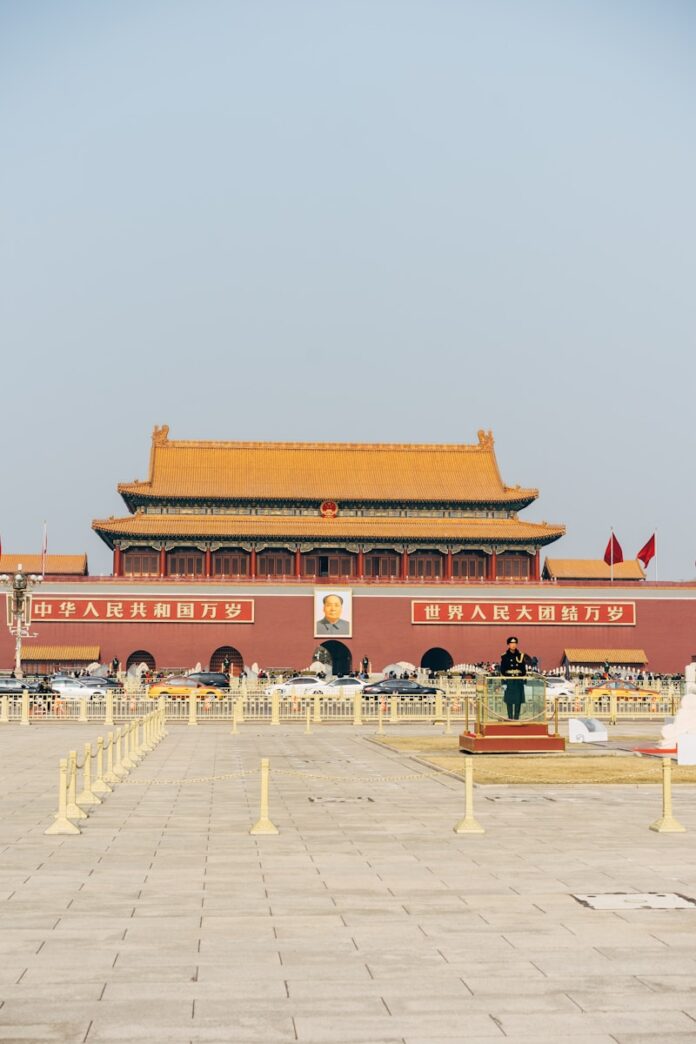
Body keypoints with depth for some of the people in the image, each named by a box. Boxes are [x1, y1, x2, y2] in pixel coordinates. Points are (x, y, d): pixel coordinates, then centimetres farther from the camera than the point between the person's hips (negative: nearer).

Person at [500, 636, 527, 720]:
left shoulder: (520, 656, 7)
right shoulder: (504, 656, 1)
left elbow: (524, 670, 9)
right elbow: (502, 671, -1)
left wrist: (524, 681, 4)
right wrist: (504, 683, -7)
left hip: (519, 681, 2)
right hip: (509, 681, -2)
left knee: (518, 700, 1)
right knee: (509, 700, -1)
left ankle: (516, 717, 8)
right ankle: (510, 717, 7)